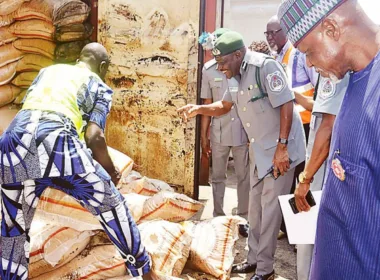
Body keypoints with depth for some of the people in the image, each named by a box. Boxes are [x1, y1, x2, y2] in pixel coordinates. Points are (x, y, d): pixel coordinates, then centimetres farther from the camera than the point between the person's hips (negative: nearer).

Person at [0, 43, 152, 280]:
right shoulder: (99, 86, 18)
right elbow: (94, 137, 2)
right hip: (55, 143, -4)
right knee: (111, 207, 14)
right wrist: (111, 171, 19)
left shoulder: (47, 71, 33)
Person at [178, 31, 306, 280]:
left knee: (270, 208, -2)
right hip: (260, 149, 9)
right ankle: (254, 259, 29)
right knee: (255, 206, 15)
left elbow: (287, 104, -23)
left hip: (280, 148, -9)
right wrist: (199, 109, 2)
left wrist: (282, 147, -24)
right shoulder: (237, 76, 7)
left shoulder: (265, 66, -20)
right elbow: (224, 106, 20)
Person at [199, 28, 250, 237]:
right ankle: (218, 217, 26)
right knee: (218, 177, 12)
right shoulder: (209, 69, -2)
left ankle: (243, 218, 22)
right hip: (219, 133, 1)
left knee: (244, 177, 8)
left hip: (243, 131, -1)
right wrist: (203, 136, 4)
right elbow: (208, 104, 4)